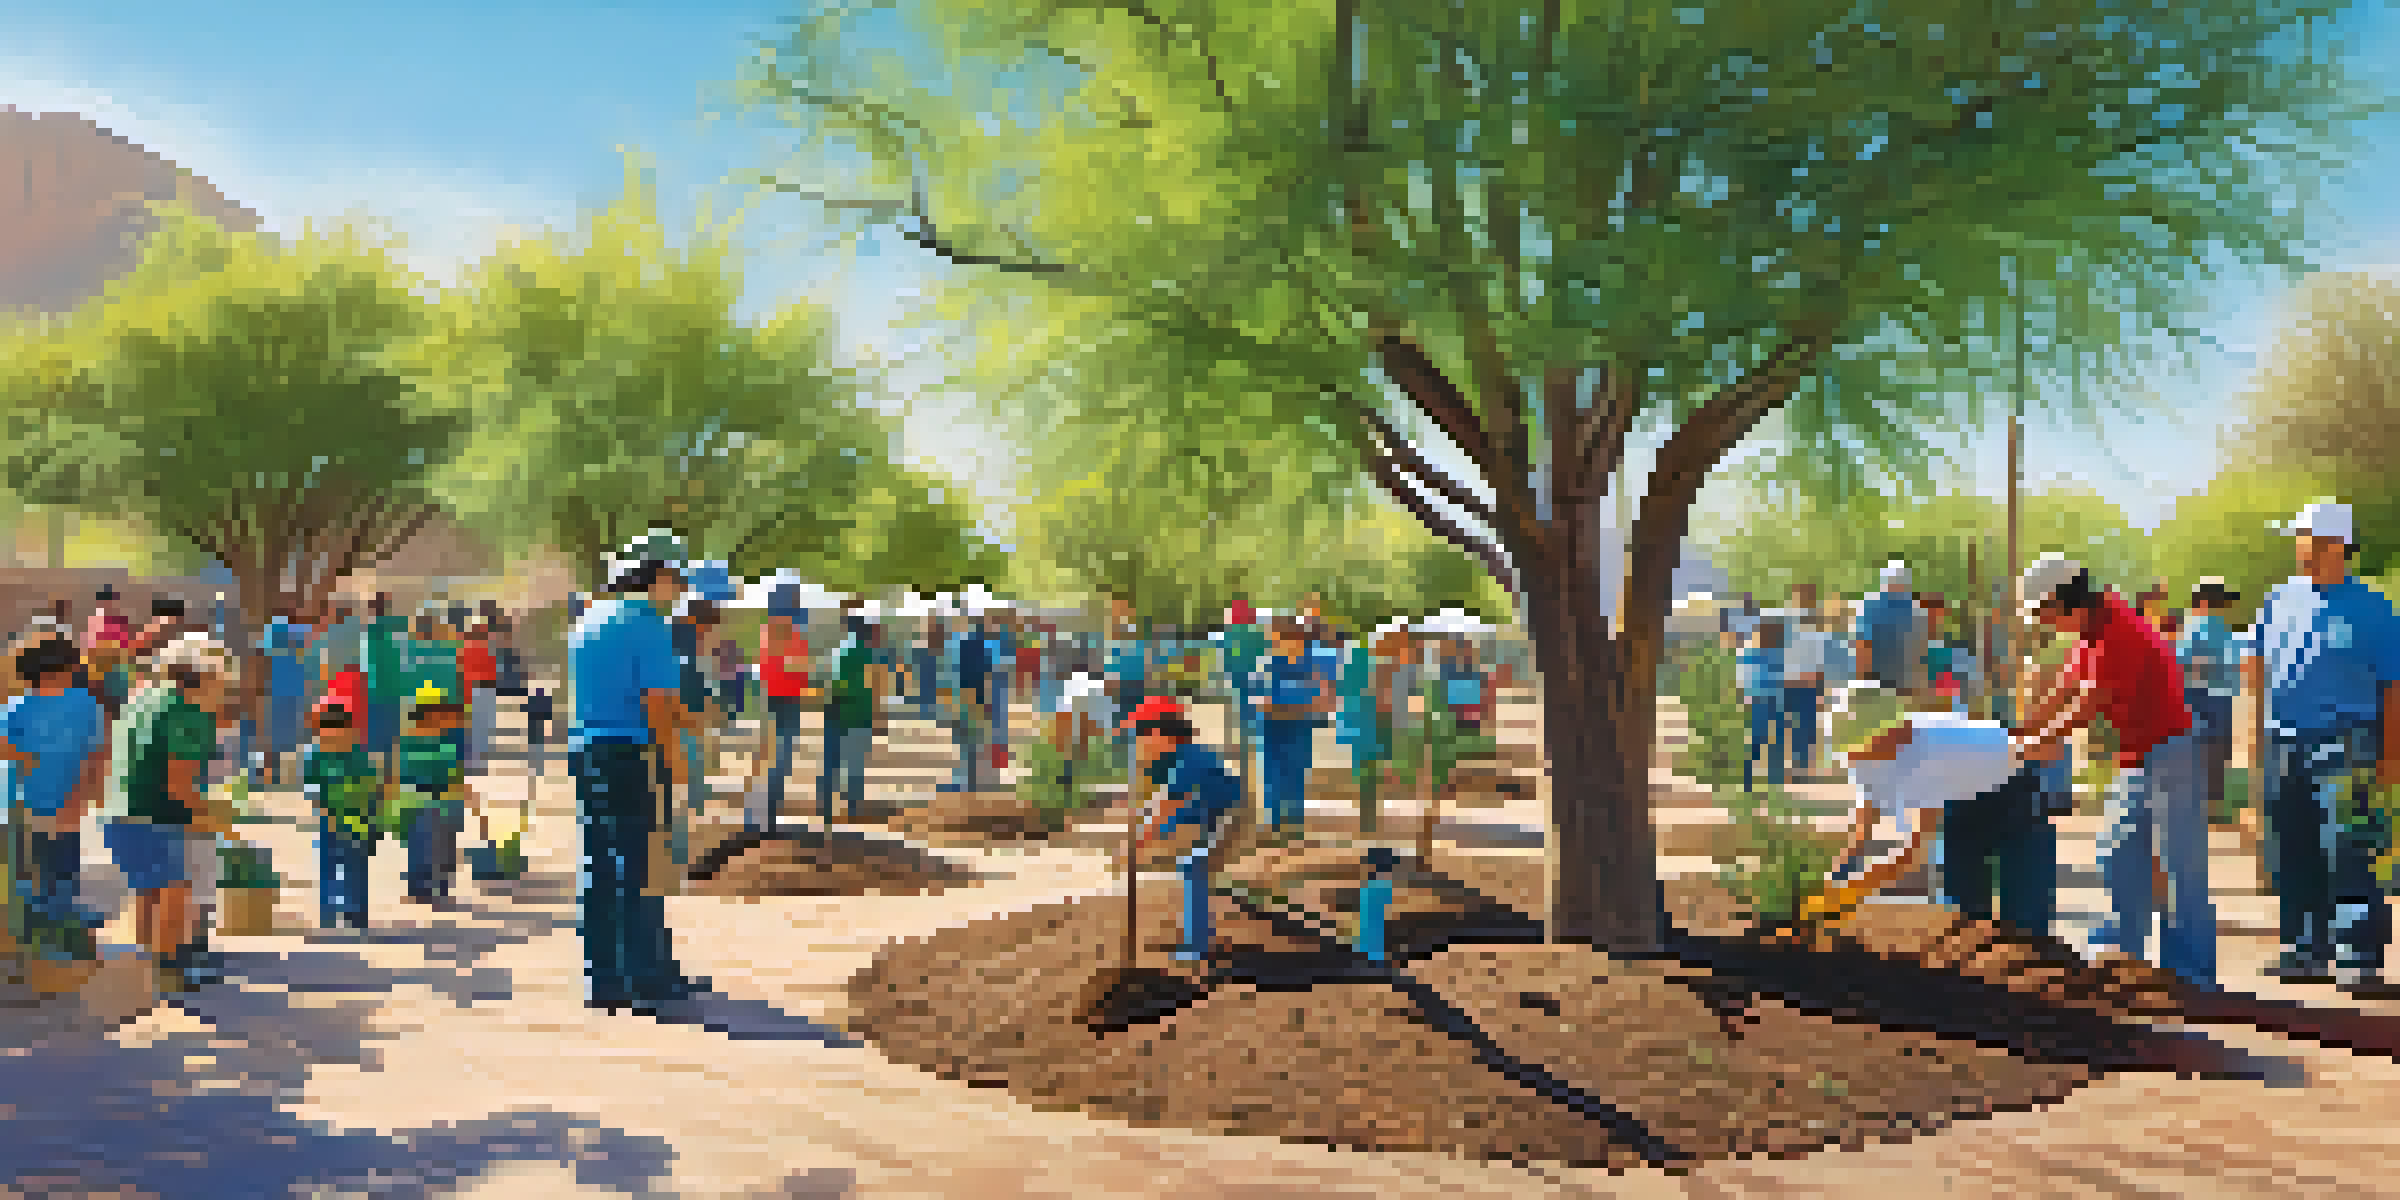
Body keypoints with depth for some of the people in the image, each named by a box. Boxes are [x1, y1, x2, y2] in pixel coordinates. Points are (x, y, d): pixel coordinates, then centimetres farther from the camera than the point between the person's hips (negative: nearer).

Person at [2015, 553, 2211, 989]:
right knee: (2119, 856, 14)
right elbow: (2064, 694, 11)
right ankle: (2123, 953, 24)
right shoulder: (2093, 635, 8)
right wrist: (2018, 730, 4)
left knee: (2181, 865, -4)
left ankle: (2192, 971, 3)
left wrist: (2041, 740, -13)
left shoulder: (2121, 634, -23)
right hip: (2137, 756, 10)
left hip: (2168, 752, -10)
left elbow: (2089, 703, -22)